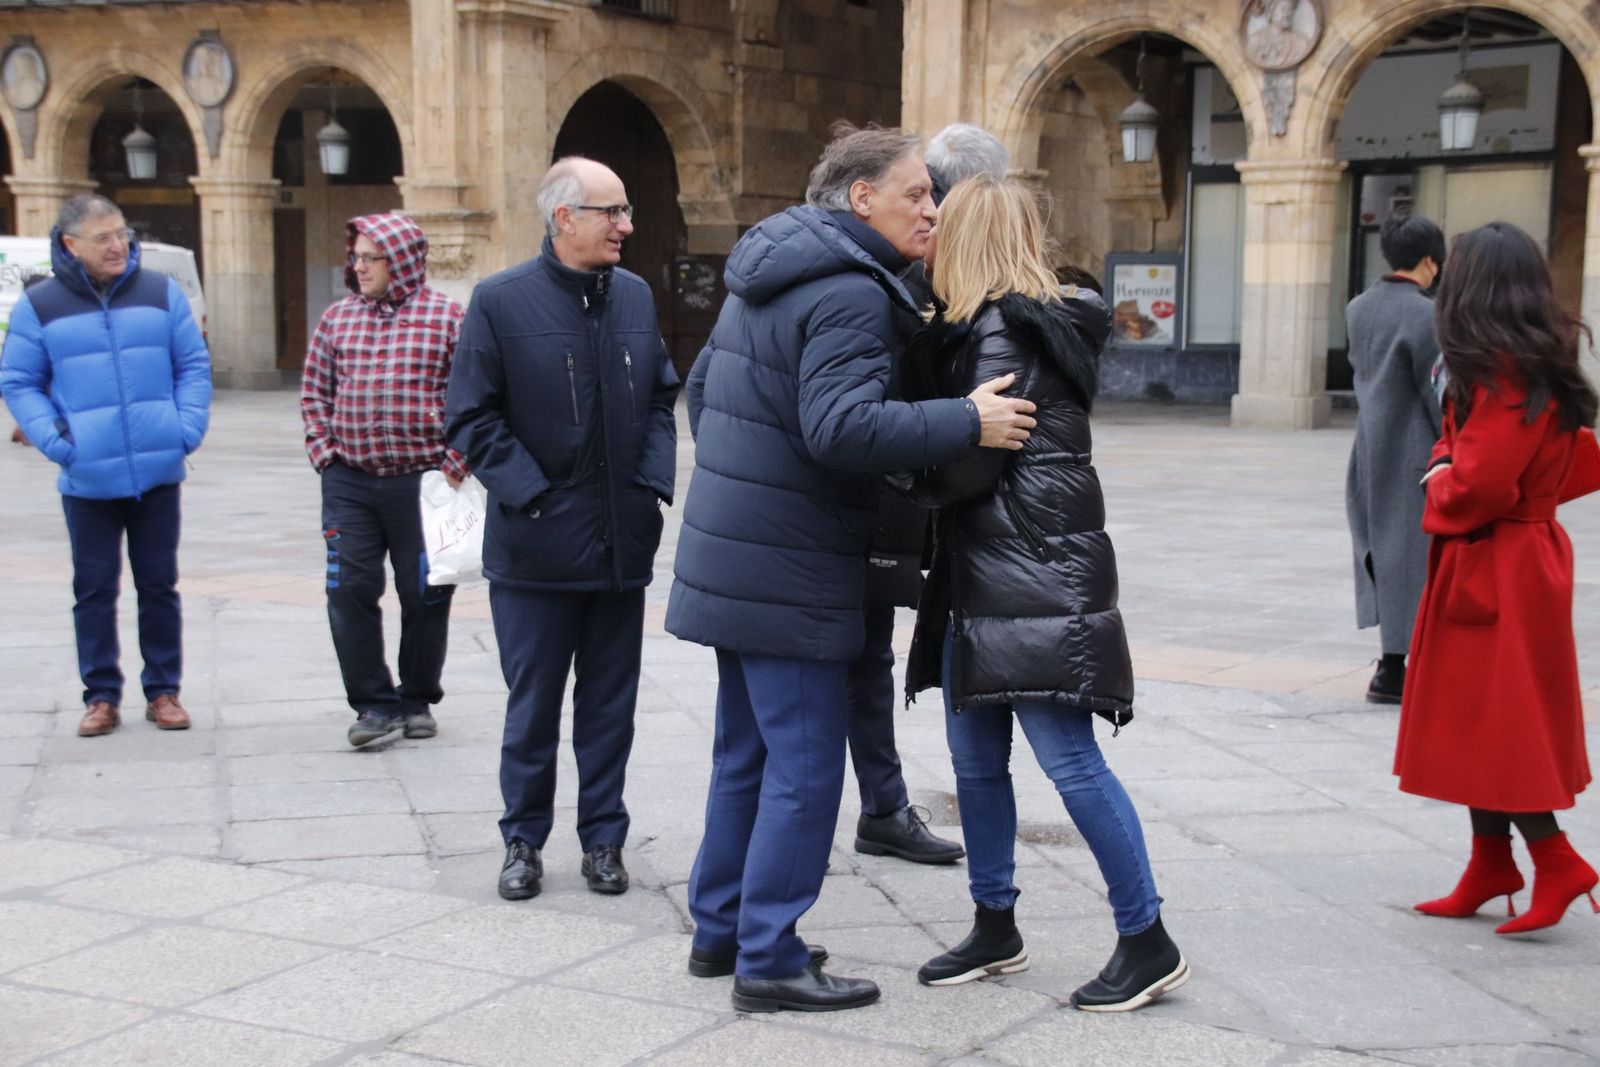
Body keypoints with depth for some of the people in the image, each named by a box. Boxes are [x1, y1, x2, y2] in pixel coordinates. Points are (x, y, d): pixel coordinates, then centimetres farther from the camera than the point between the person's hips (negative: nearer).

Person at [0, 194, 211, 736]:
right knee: (94, 589, 5)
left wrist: (189, 427, -4)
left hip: (157, 472, 1)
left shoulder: (162, 293, 4)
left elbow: (194, 365, 10)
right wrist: (52, 438, -9)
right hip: (86, 481, -1)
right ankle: (101, 697, 15)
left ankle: (163, 691, 19)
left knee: (159, 584, 8)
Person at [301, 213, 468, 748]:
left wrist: (453, 466, -8)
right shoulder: (338, 318, 9)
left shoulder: (447, 316, -3)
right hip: (349, 483, 3)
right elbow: (314, 390, 15)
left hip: (422, 482, -3)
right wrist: (324, 452, 3)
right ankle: (375, 702, 8)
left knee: (424, 596, 6)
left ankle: (418, 700, 23)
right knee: (350, 590, -2)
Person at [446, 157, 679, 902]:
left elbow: (662, 397, 15)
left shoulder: (635, 296, 7)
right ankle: (524, 840, 21)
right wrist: (530, 496, -14)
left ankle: (602, 838, 23)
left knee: (610, 702, 11)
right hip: (537, 548, -4)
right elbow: (471, 418, -7)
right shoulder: (501, 302, -8)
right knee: (533, 703, 7)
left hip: (623, 541, 4)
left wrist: (654, 483, 2)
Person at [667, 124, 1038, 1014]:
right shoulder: (850, 293, -17)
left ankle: (721, 930, 27)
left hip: (731, 552, 10)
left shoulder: (769, 275, 14)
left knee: (747, 752, 18)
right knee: (806, 766, -2)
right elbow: (840, 428, -29)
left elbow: (702, 383, 22)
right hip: (790, 571, -10)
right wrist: (969, 424, -24)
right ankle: (770, 961, 3)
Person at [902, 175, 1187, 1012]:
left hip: (1036, 578, -10)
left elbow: (971, 462, -16)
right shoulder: (1042, 321, 17)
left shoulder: (1001, 330, -13)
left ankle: (1147, 942, 2)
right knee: (975, 758, 13)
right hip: (982, 579, 10)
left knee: (1070, 760, -7)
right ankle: (995, 928, 24)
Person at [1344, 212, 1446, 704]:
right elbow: (1438, 391, -14)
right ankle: (1394, 668, 5)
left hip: (1370, 444, 7)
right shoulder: (1425, 315, -16)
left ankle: (1396, 656, 19)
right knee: (1409, 550, 0)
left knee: (1382, 546, 13)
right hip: (1412, 450, -7)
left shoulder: (1359, 309, 6)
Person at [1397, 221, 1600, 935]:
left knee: (1492, 723, -3)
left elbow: (1479, 483, -26)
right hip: (1526, 557, 10)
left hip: (1494, 573, -10)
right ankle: (1490, 868, 23)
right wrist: (1449, 465, 5)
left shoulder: (1502, 373, -20)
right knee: (1478, 724, 15)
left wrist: (1439, 484, -3)